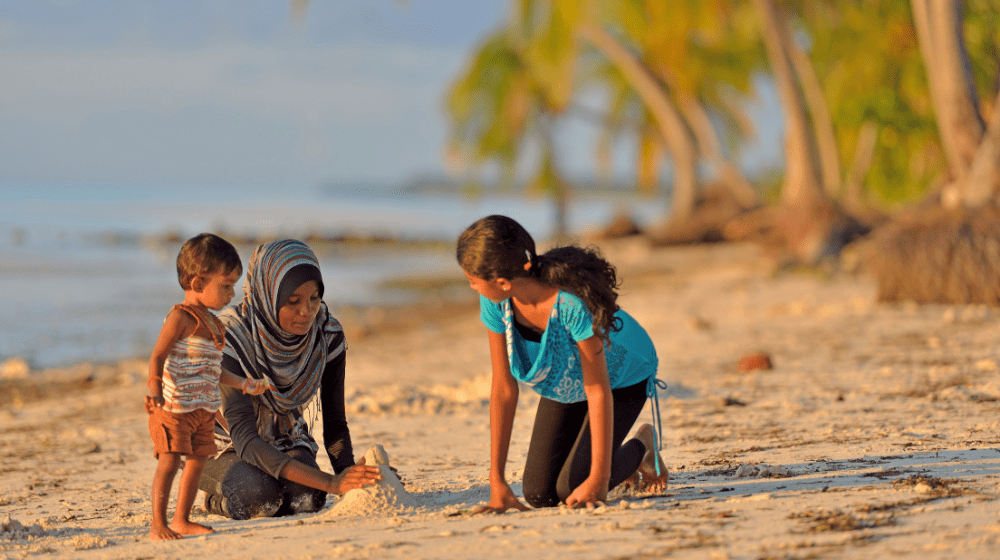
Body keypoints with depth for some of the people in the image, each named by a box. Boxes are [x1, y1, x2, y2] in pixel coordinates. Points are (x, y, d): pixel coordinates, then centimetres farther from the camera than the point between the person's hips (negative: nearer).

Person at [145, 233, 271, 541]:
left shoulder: (211, 322, 15)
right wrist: (155, 391, -30)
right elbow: (158, 357, -17)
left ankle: (182, 520, 23)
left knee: (197, 461, 13)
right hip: (175, 408, -9)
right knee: (169, 462, -12)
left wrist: (242, 383, 20)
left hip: (204, 409, 9)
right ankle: (158, 524, -11)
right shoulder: (181, 317, -13)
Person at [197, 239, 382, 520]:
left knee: (305, 498, -30)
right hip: (223, 447, -3)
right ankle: (217, 499, 1)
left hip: (285, 440, 3)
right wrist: (330, 482, -47)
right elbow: (244, 437, -37)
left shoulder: (328, 335, -17)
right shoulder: (230, 336, -31)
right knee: (260, 496, -34)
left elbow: (334, 424, -7)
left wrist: (349, 478, -28)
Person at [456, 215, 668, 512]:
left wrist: (599, 479, -31)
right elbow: (503, 389, -20)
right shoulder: (495, 303, -26)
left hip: (621, 374, -5)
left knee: (572, 490, -16)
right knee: (540, 494, -4)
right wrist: (497, 482, -21)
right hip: (565, 382, 5)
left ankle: (640, 448, 14)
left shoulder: (573, 303, -42)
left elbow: (599, 390, -34)